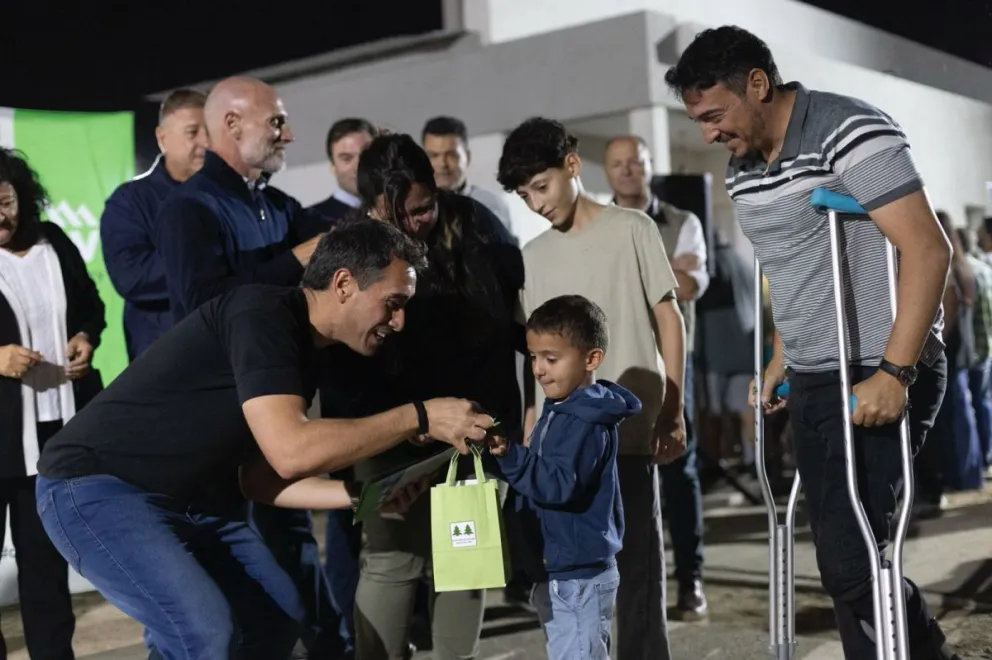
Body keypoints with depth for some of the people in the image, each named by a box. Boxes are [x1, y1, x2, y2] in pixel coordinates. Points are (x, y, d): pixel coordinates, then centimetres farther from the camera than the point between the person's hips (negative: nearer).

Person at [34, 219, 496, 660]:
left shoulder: (301, 354, 5)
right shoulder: (263, 314, -23)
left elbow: (260, 478, 10)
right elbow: (291, 451, -34)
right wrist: (419, 417, -27)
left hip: (183, 494, 10)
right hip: (94, 486, -10)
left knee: (279, 613, 10)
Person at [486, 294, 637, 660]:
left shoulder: (586, 423, -19)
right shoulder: (560, 411, 11)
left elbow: (561, 484, -29)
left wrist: (510, 456, -34)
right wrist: (507, 455, 8)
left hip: (578, 576, -11)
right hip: (555, 571, 11)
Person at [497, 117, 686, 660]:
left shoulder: (631, 229, 0)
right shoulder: (533, 255, 13)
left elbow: (668, 319, 0)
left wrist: (673, 411, -5)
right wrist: (530, 420, 9)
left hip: (626, 430, -4)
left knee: (636, 561, -1)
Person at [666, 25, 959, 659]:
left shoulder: (850, 131, -13)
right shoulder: (743, 172, 11)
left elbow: (929, 250, -19)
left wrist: (892, 373, -23)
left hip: (878, 376, -8)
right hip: (810, 382, 8)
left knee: (850, 560, -10)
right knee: (845, 557, 10)